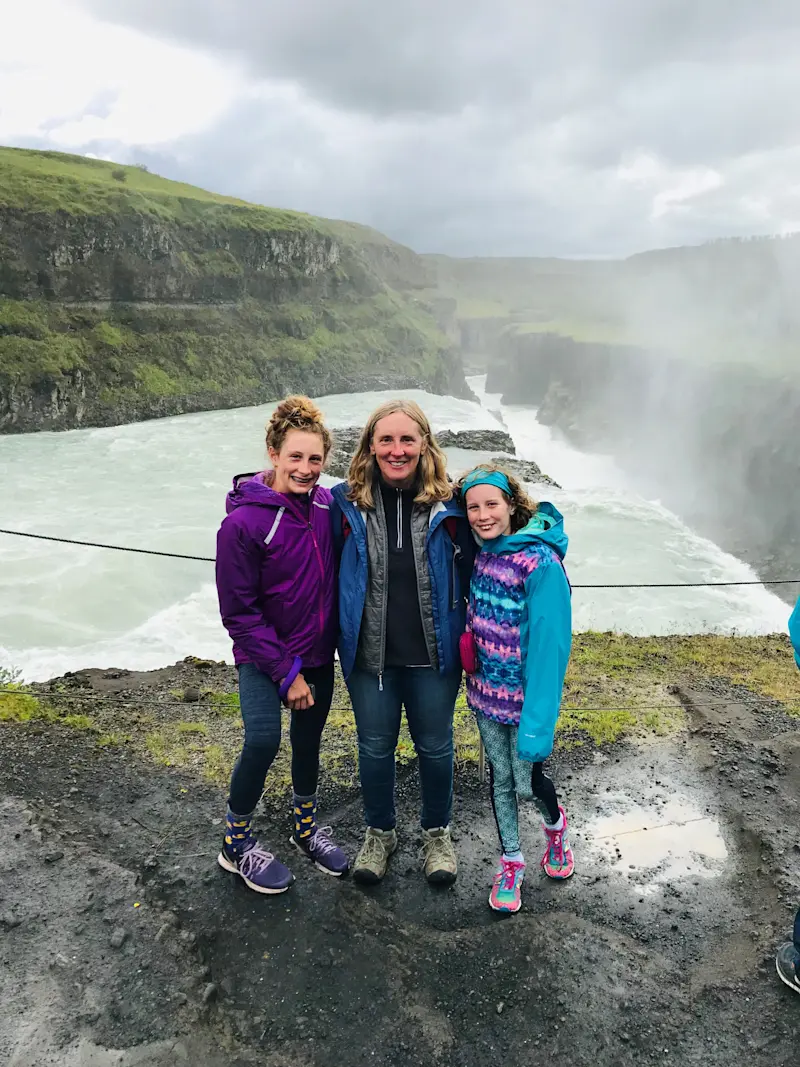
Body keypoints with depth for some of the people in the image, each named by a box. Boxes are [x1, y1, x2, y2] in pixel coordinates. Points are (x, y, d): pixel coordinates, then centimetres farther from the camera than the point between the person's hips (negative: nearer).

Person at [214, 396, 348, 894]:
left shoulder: (326, 504, -7)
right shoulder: (243, 522, -20)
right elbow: (239, 612, -16)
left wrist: (342, 640, 3)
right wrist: (285, 673, -15)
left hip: (319, 652, 5)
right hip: (264, 657, -5)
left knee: (309, 740, 16)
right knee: (264, 740, -16)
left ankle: (306, 825, 41)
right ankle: (238, 840, 11)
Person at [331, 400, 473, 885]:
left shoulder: (447, 504, -10)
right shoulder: (347, 503, -8)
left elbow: (469, 573, 1)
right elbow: (331, 574, 3)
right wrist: (338, 637, 3)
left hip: (433, 654, 0)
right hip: (369, 654, 1)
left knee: (435, 747, 17)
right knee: (375, 748, 17)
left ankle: (437, 833, 42)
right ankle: (380, 832, 43)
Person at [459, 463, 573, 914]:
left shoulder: (540, 563, -23)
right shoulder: (484, 552, -2)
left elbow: (550, 643, -24)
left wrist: (538, 722, -24)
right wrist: (475, 680, 10)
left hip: (525, 697, -5)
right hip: (488, 691, 6)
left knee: (527, 781, 12)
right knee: (499, 778, 17)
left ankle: (555, 823, 46)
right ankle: (512, 861, 37)